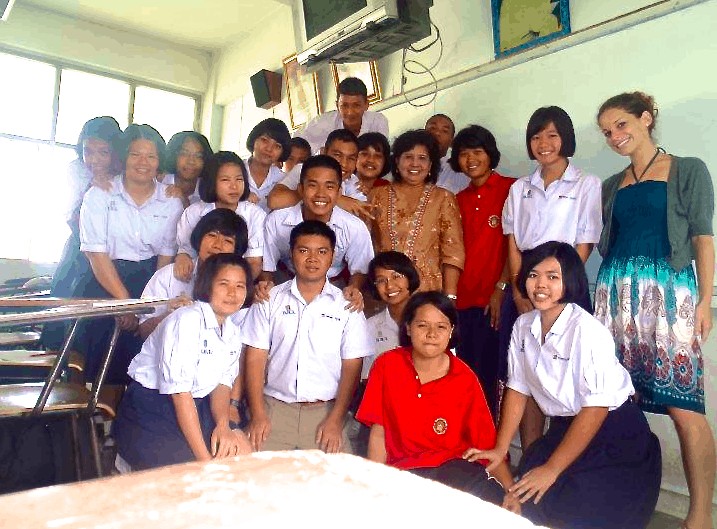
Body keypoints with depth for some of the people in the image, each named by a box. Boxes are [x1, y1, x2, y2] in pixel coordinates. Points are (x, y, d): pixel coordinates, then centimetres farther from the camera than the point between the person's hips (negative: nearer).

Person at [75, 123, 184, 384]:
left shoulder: (171, 202, 4)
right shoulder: (99, 196, 0)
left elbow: (166, 255, 2)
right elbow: (97, 254, -8)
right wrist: (125, 301, -16)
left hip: (148, 279, 1)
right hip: (104, 280, -1)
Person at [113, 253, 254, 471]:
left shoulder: (234, 332, 5)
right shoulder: (187, 320, -20)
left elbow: (223, 382, 6)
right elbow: (179, 390, -23)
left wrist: (223, 425, -16)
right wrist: (204, 458, -22)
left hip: (196, 408, 8)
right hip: (150, 410, -8)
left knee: (243, 452, -8)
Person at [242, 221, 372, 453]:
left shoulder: (347, 306, 4)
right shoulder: (269, 300, 7)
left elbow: (352, 366, 2)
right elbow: (256, 357, 3)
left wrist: (336, 420, -6)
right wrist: (258, 415, -5)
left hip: (325, 410, 0)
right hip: (274, 407, 1)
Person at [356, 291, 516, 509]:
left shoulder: (465, 378, -1)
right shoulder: (387, 366, -1)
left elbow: (488, 442, -1)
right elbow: (378, 433, 1)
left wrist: (511, 490, -15)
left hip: (454, 464, 1)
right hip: (404, 469, -1)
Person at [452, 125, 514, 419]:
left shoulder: (510, 189, -1)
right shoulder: (460, 199, 17)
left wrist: (501, 288, -13)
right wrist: (451, 294, 8)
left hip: (494, 298, -5)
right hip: (463, 298, 5)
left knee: (488, 374, -2)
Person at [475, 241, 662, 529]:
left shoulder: (587, 330, -22)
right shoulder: (523, 326, -2)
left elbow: (596, 407, -21)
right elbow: (517, 389, 4)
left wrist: (552, 469, -18)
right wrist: (500, 449, -3)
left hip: (615, 433, -5)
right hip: (565, 429, 6)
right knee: (524, 497, -7)